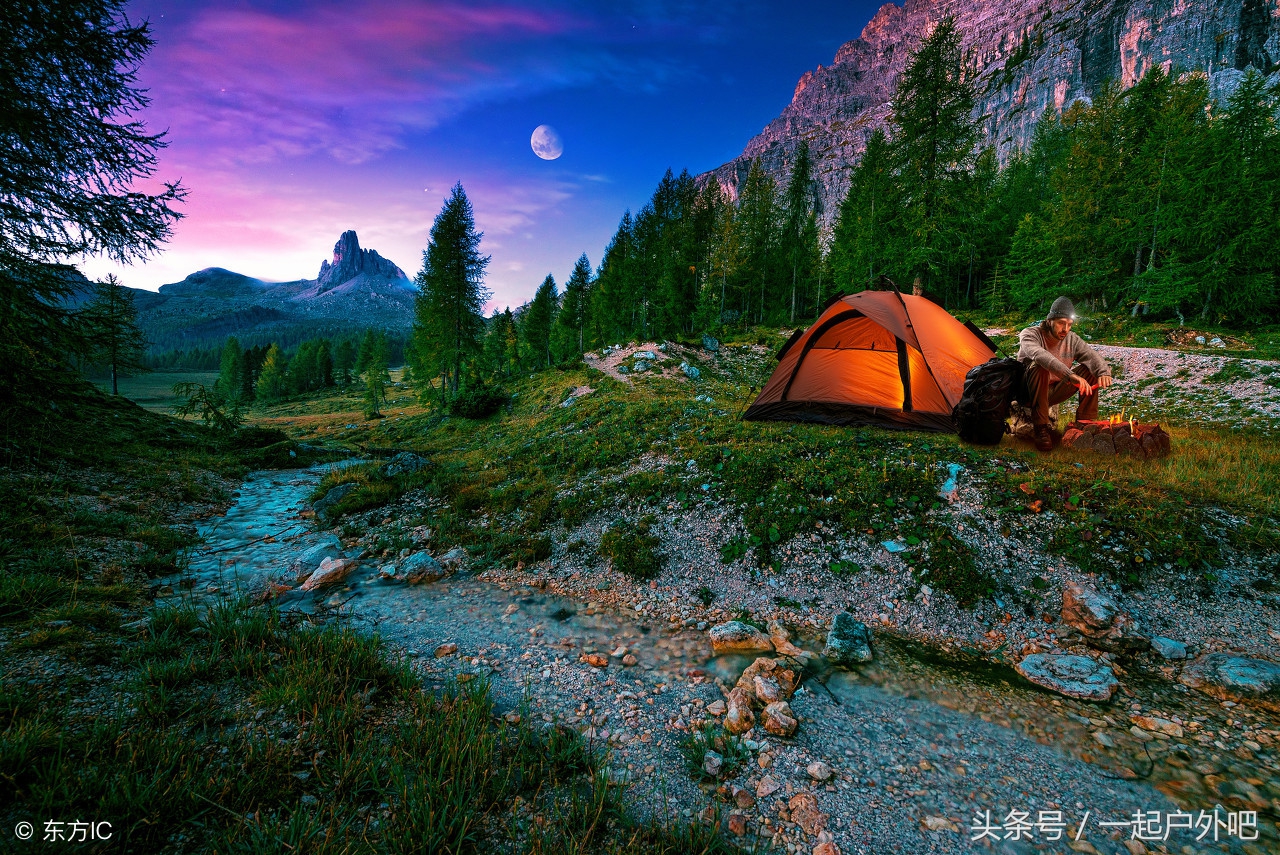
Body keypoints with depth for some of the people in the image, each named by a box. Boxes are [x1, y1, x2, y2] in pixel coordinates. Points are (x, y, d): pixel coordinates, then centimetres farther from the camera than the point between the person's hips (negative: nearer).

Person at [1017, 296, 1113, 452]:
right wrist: (1070, 376, -52)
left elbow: (1092, 356, -12)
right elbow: (1039, 355, -40)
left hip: (1053, 392, 6)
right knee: (1040, 367, -35)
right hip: (1029, 392, -6)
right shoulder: (1030, 334, -18)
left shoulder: (1071, 339, 0)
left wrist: (1103, 372, -36)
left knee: (1090, 369, -9)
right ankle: (1041, 428, -32)